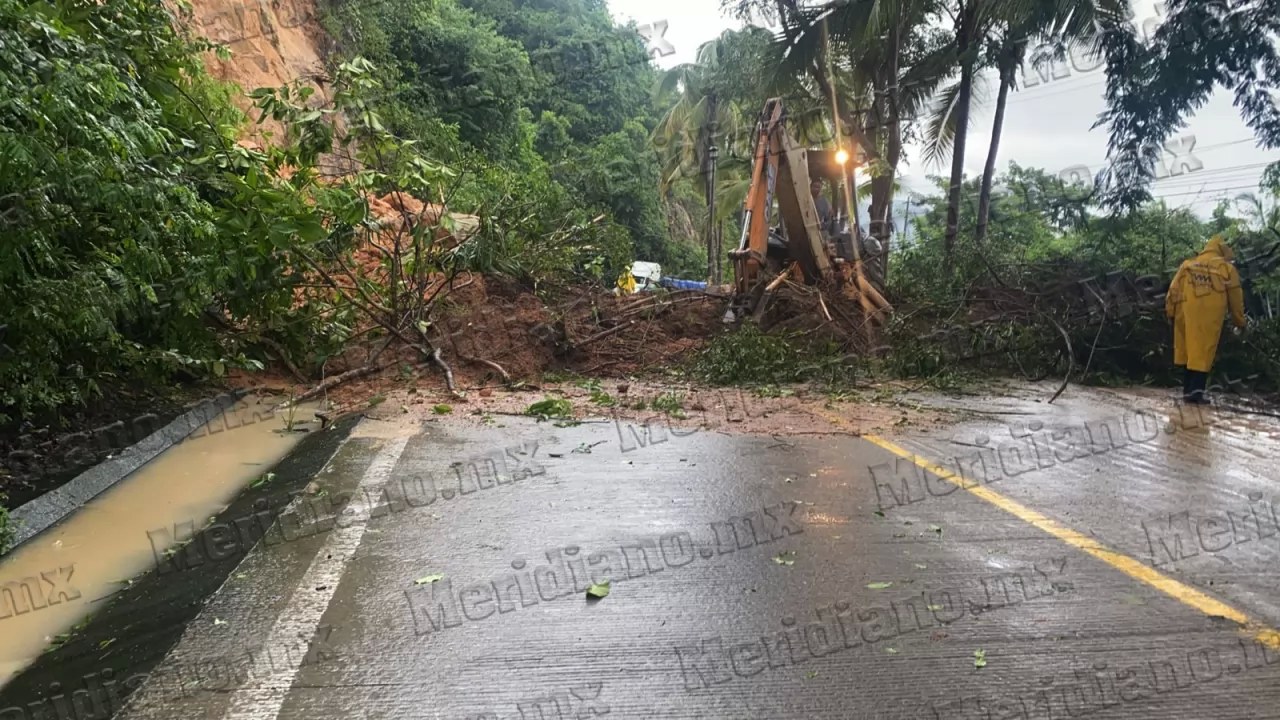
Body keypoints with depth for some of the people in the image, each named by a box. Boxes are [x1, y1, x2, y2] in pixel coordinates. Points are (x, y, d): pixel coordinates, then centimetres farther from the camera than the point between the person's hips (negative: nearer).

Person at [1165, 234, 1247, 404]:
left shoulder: (1187, 265, 14)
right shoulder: (1228, 269, 10)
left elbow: (1174, 290, 8)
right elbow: (1236, 298, 14)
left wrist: (1170, 312, 11)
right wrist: (1240, 322, 22)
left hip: (1187, 314, 2)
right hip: (1210, 317, -2)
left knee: (1188, 350, 10)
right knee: (1203, 353, -3)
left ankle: (1188, 390, 13)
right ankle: (1197, 390, -14)